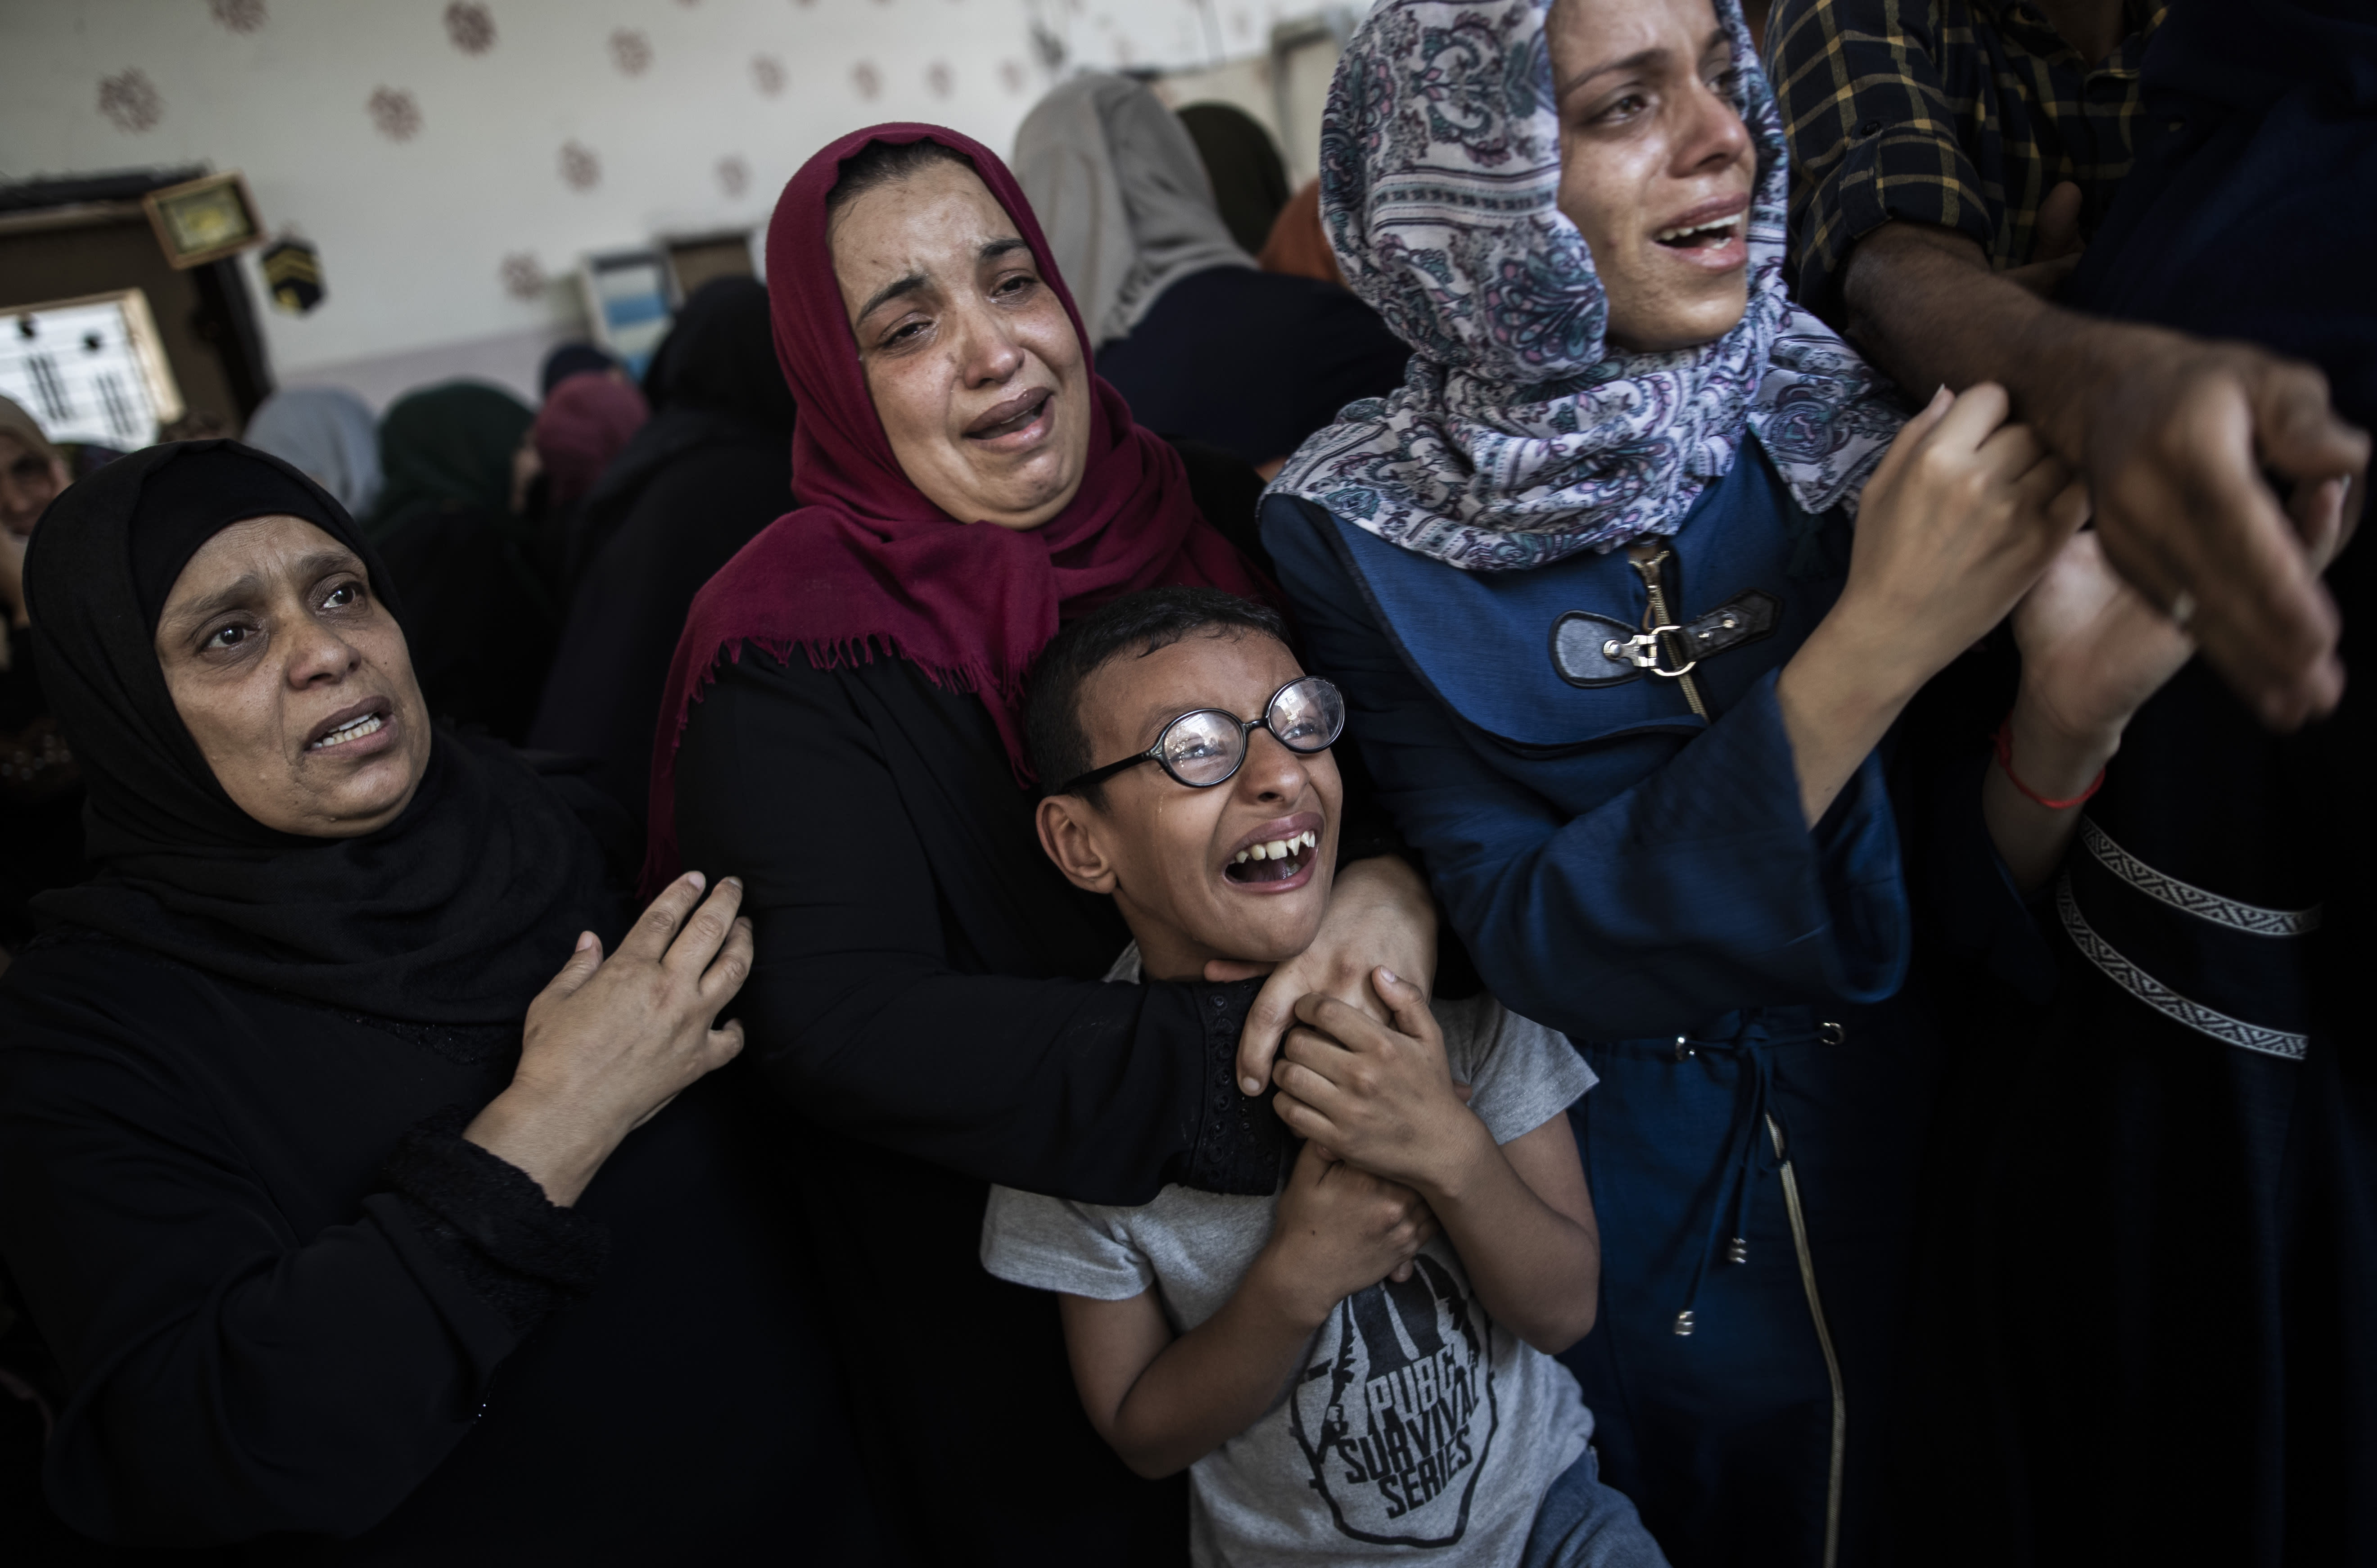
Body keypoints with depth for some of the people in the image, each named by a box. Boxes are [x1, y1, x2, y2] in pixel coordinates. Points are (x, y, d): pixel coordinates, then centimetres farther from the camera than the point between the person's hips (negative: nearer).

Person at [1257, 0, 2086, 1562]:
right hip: (1614, 1240, -2)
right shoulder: (1359, 535, -16)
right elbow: (1535, 946, -23)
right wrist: (1868, 651, -32)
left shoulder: (1855, 421, -10)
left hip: (1912, 1191, 3)